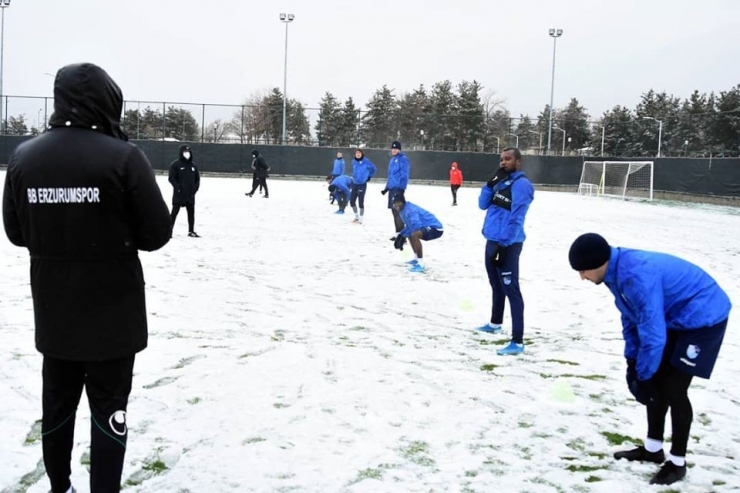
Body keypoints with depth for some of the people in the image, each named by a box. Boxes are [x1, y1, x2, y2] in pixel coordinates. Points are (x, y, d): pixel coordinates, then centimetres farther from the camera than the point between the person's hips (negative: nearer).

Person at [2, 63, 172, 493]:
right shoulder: (123, 157, -16)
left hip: (54, 311, 5)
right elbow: (157, 233, -12)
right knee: (108, 407, 7)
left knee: (58, 400, 19)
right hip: (113, 312, -4)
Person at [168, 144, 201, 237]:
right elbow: (172, 178, -9)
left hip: (190, 195, 5)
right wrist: (178, 188, -16)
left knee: (191, 212, 10)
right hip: (179, 194, -5)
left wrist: (195, 188, 1)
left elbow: (197, 178, 14)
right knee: (174, 212, 1)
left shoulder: (193, 165, 10)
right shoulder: (175, 164, -6)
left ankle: (191, 231, 19)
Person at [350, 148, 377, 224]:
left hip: (362, 184, -5)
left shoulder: (366, 161, -11)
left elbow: (374, 169, 1)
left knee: (361, 202, -4)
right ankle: (356, 216, 26)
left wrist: (369, 176, 4)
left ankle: (360, 219, 8)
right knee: (352, 201, 7)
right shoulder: (354, 161, 3)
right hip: (354, 184, 5)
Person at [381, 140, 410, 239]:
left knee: (398, 211, -14)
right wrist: (386, 188, 26)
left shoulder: (403, 159, -8)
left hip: (398, 188, -9)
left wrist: (402, 188, -22)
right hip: (392, 188, 9)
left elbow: (404, 175, -15)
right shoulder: (392, 159, 19)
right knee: (394, 211, 13)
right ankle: (398, 234, 21)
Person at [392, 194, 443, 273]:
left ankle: (421, 265, -27)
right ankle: (417, 259, 34)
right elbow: (409, 226, 23)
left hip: (435, 228, -11)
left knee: (414, 235, -35)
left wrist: (402, 237, -24)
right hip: (428, 228, 11)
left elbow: (416, 226, -32)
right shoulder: (402, 210, 11)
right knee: (410, 233, 31)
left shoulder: (410, 210, -20)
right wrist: (400, 235, 6)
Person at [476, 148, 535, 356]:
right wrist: (491, 183, -2)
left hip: (507, 244, -9)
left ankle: (518, 341, -12)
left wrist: (503, 245, -23)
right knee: (496, 284, 23)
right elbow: (483, 205, 12)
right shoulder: (501, 182, 15)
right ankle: (495, 323, 42)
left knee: (511, 289, -11)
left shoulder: (521, 184, -13)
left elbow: (516, 218, -19)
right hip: (492, 240, 9)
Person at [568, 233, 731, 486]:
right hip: (676, 317, 9)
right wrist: (632, 362, 6)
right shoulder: (618, 270, -4)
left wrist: (642, 376, -19)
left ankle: (677, 462, 7)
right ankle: (653, 448, 25)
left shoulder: (638, 276, -35)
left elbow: (653, 336, -32)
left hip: (703, 317, -9)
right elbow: (631, 318, 9)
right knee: (657, 382, 11)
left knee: (673, 388, -8)